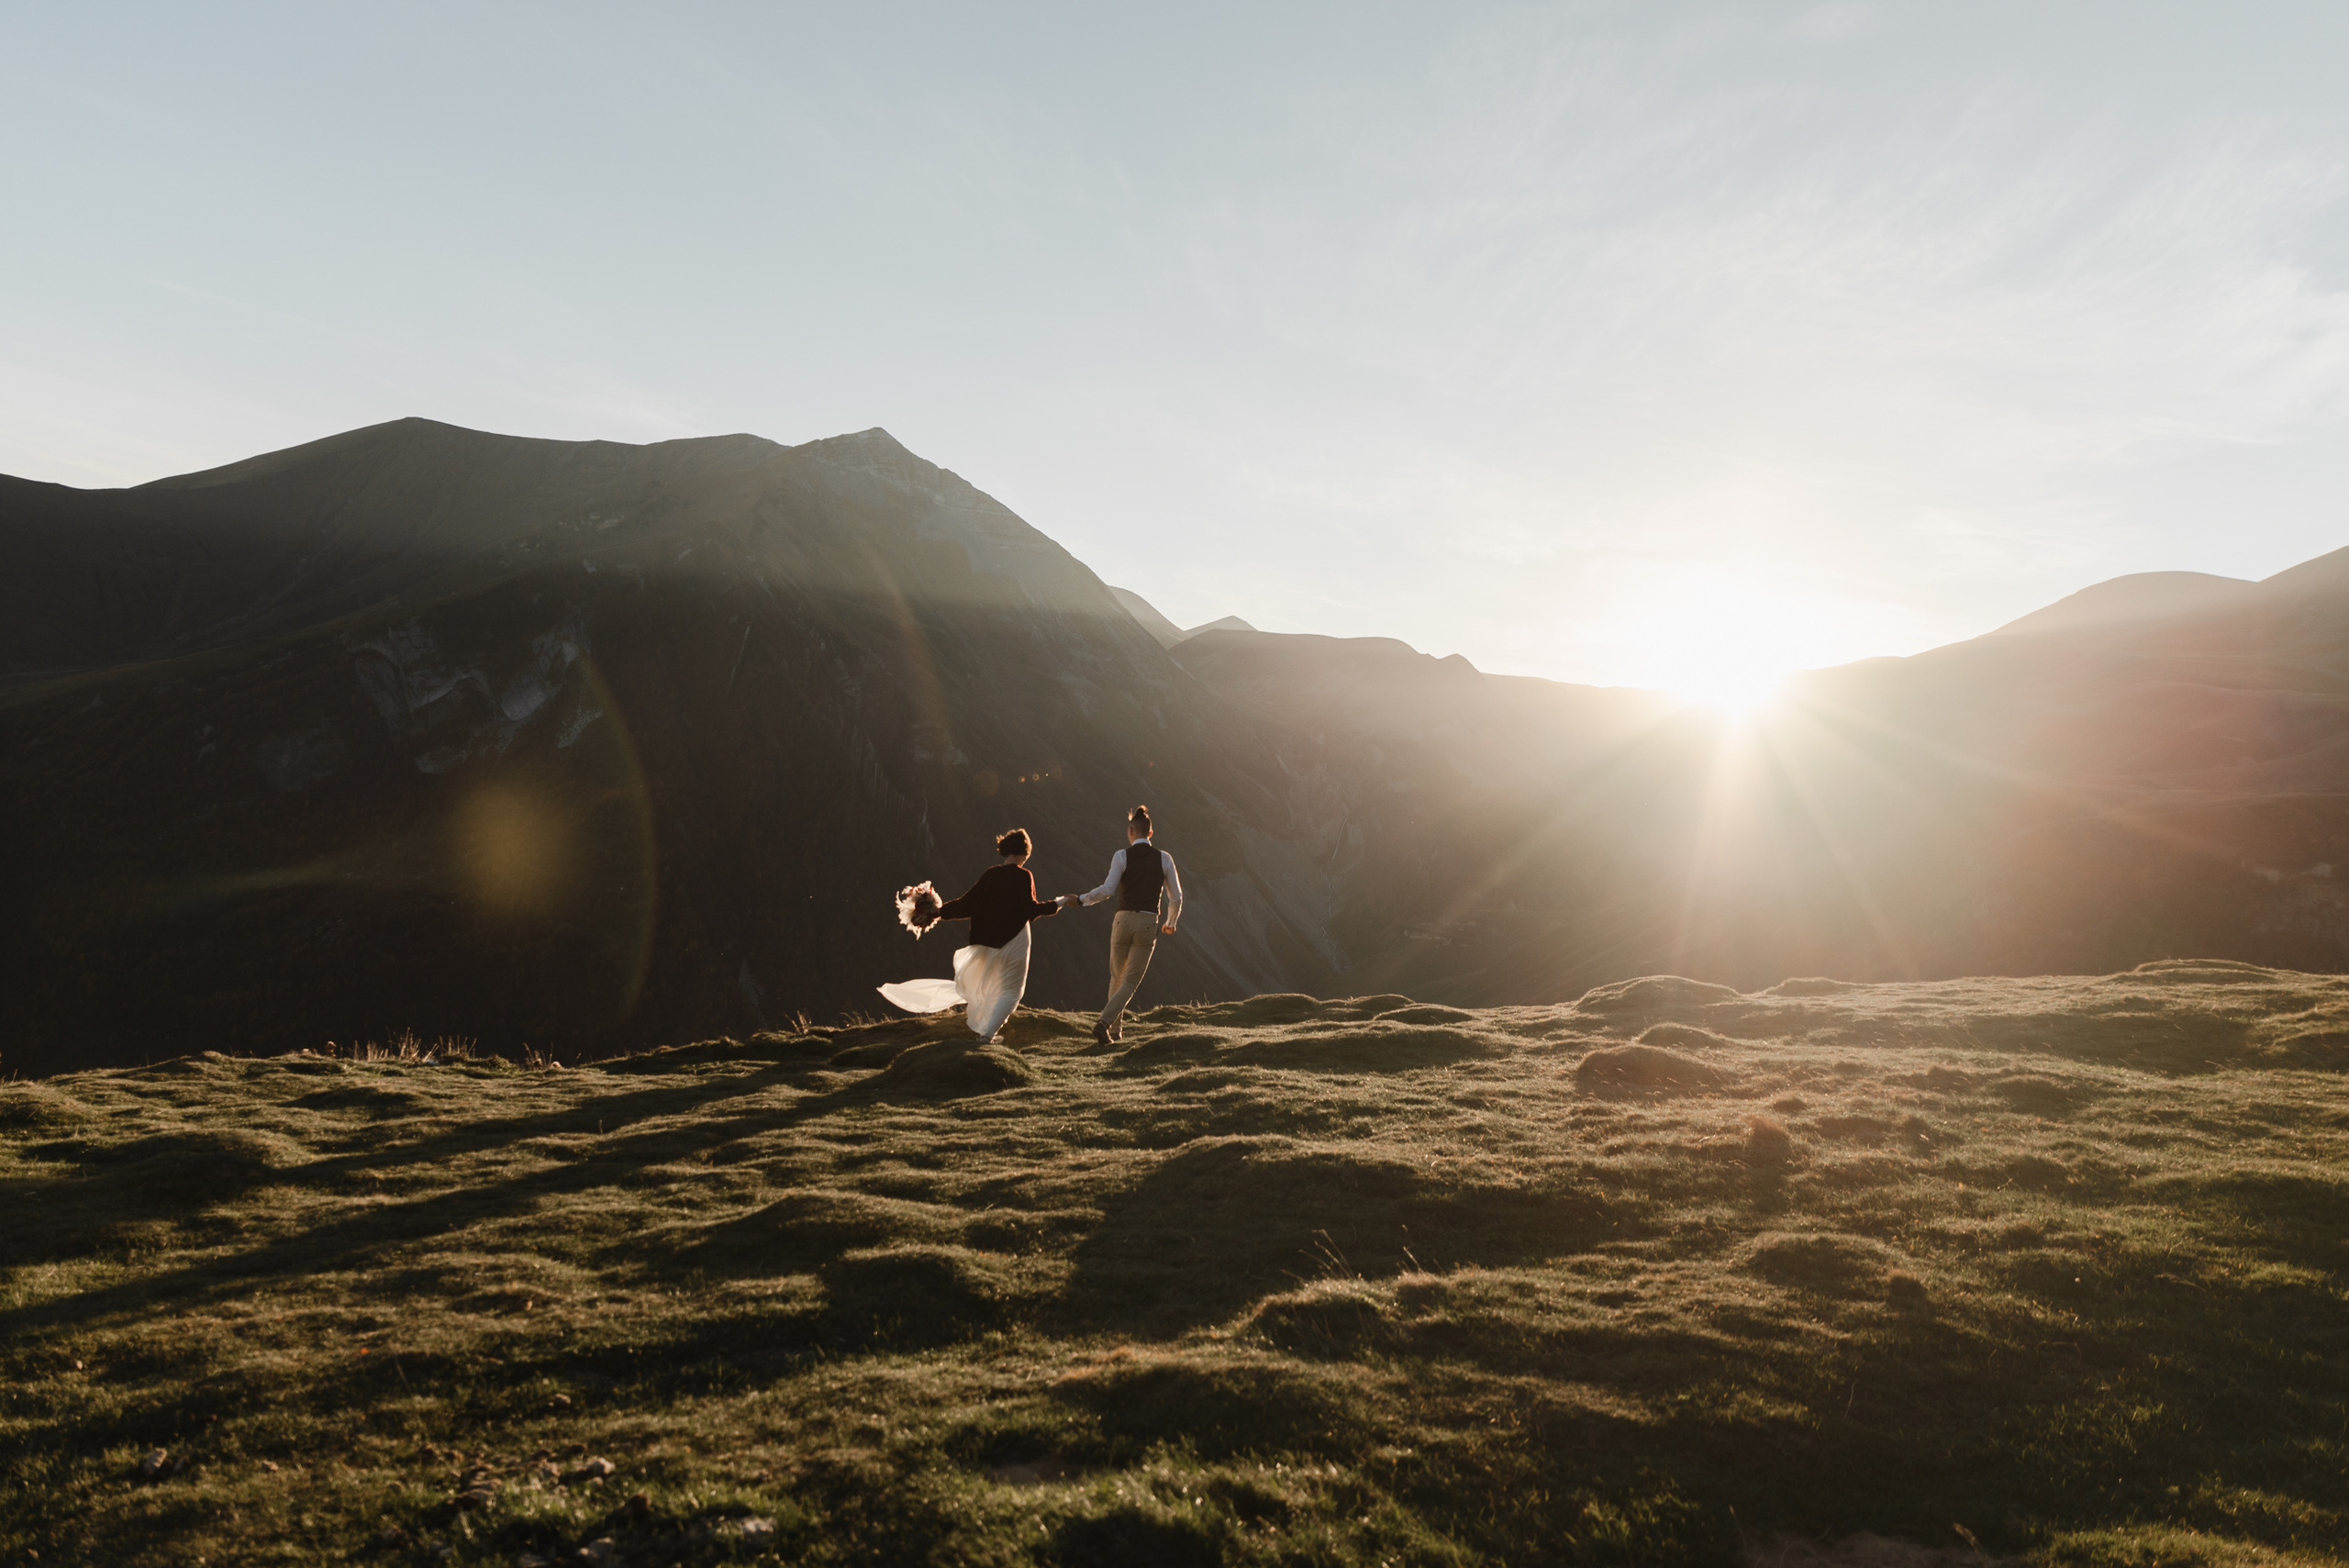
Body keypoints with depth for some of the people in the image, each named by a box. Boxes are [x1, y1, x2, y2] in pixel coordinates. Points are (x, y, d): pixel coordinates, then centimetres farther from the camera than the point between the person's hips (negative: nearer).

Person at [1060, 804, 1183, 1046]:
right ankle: (1103, 1023, -17)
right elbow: (1176, 897, 4)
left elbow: (1107, 890, -15)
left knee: (1117, 977, 20)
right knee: (1131, 982, 3)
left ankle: (1115, 1030, 23)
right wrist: (1171, 923, 21)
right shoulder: (1164, 858, 2)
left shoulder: (1122, 856, -3)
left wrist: (1080, 899, -3)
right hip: (1148, 924, 0)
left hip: (1123, 920, 0)